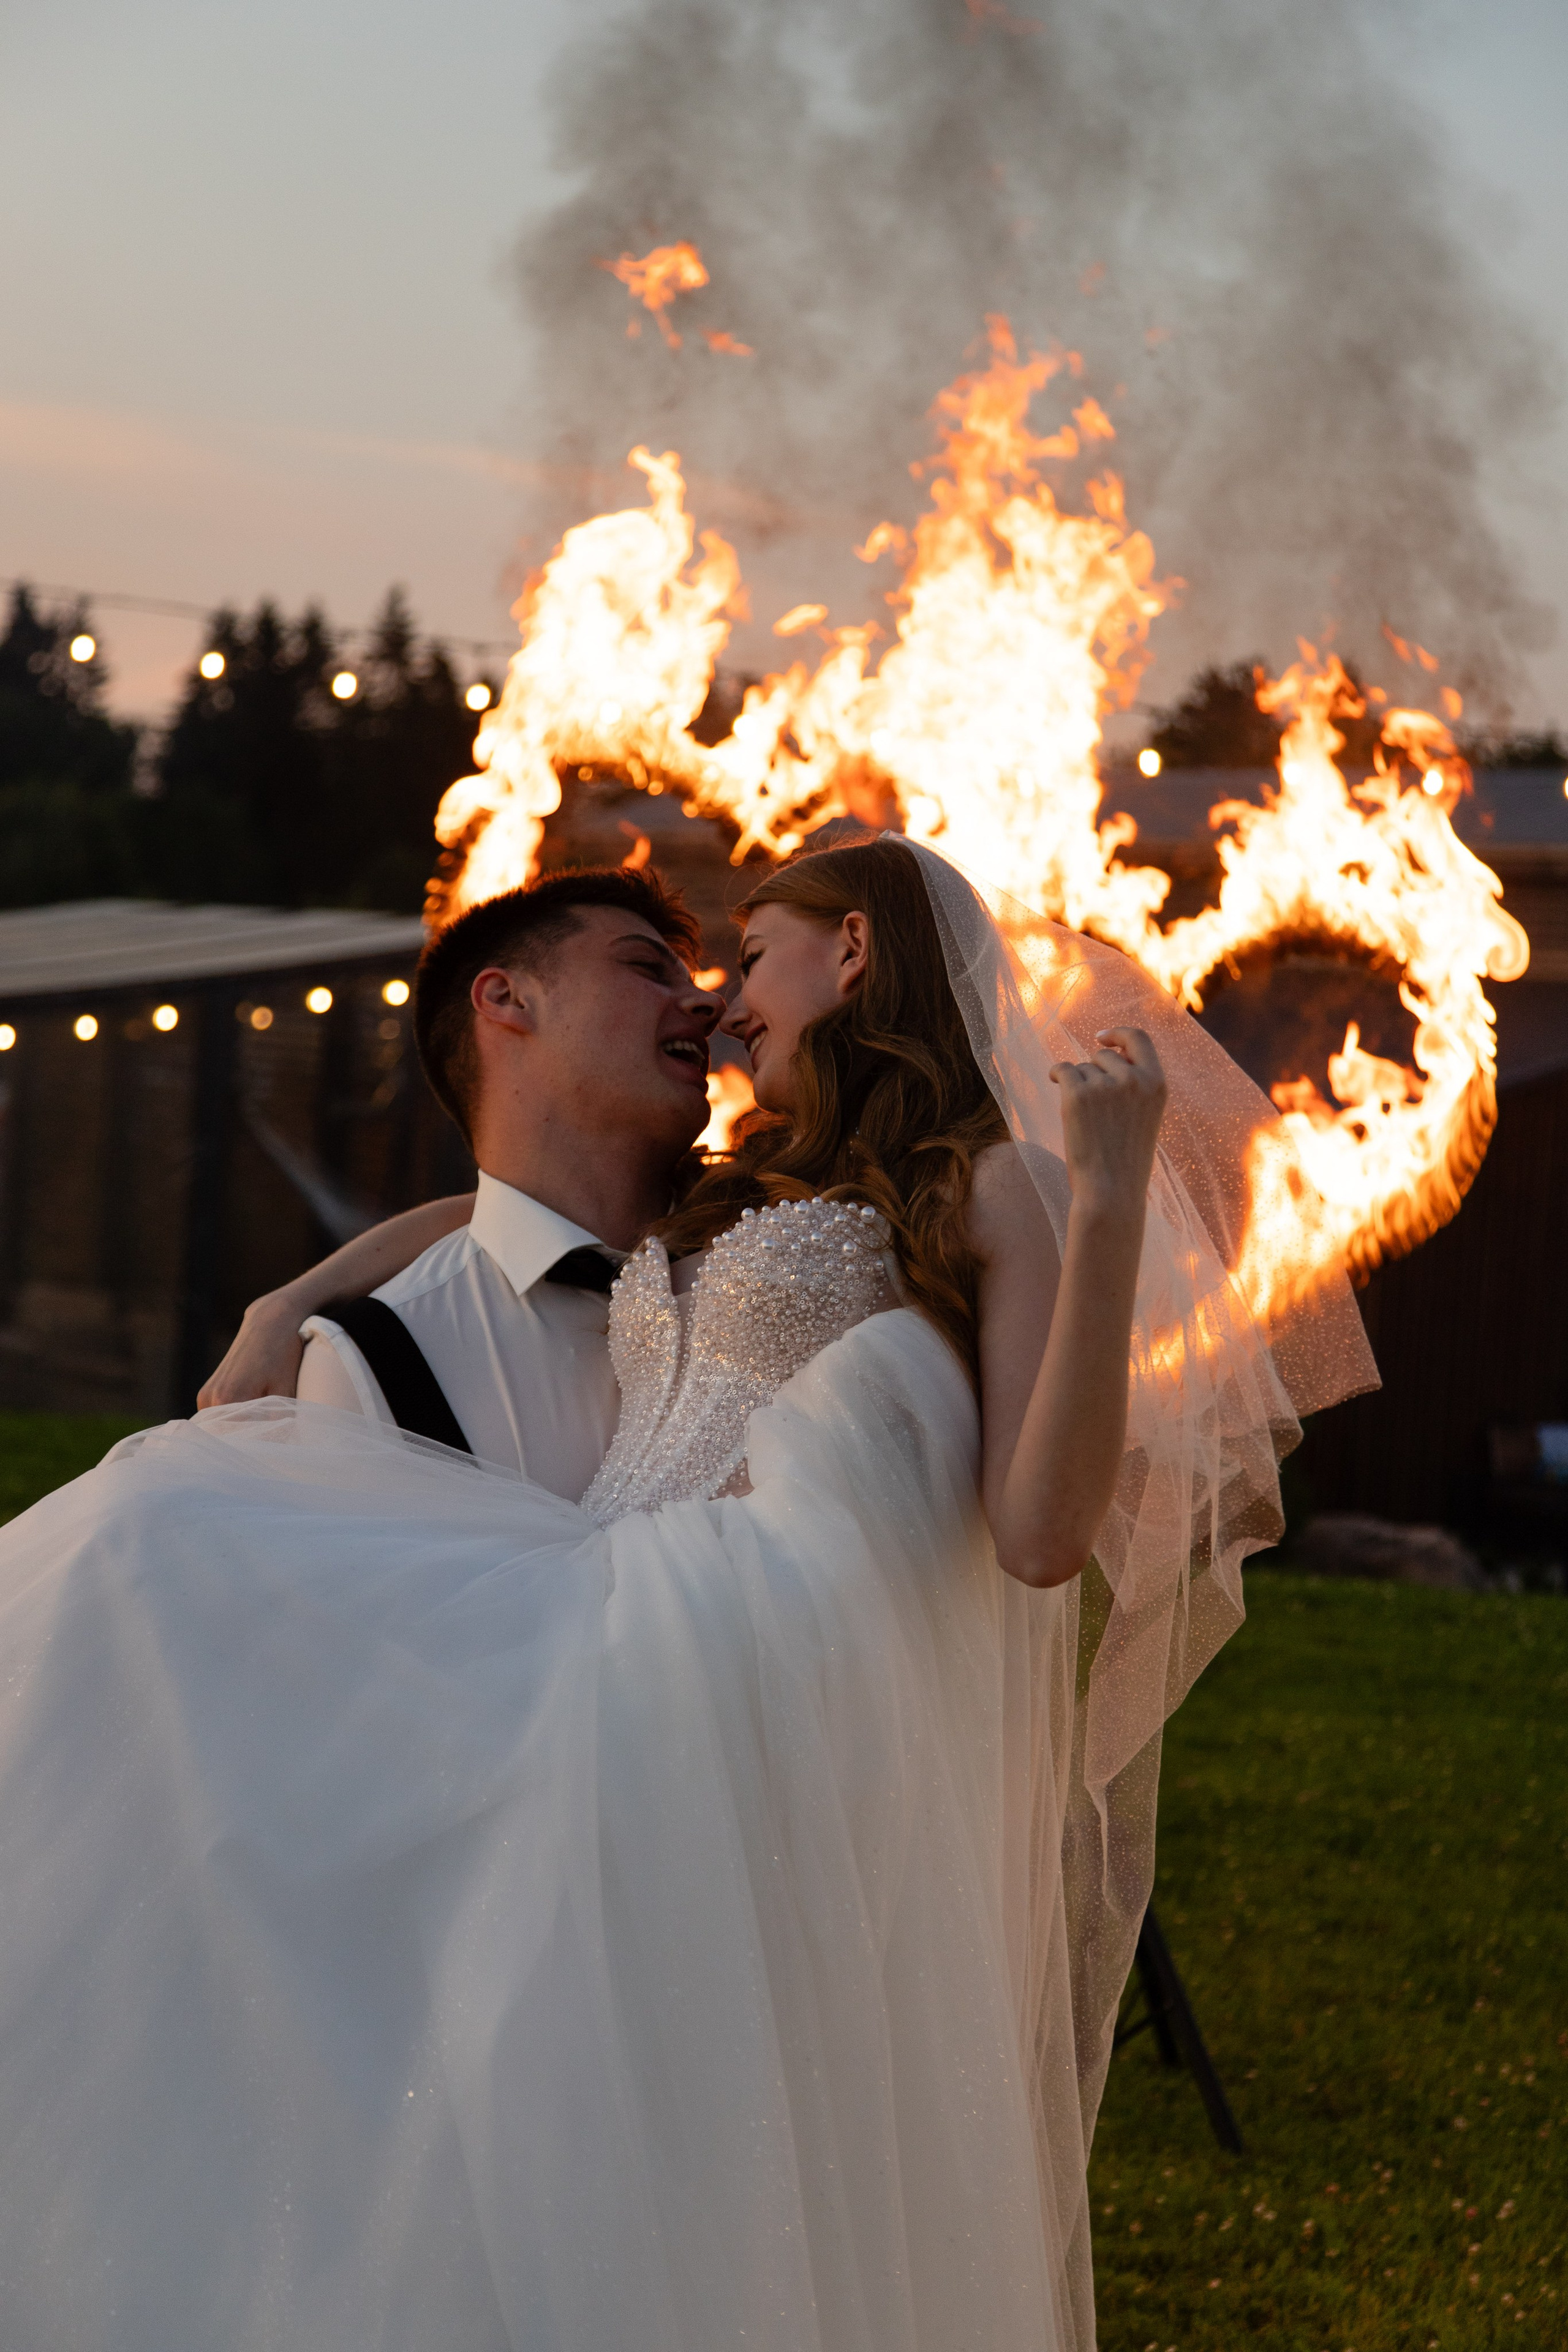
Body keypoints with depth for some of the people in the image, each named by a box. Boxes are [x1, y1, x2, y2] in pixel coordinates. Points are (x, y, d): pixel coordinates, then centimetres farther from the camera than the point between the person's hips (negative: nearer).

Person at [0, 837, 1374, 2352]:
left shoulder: (996, 1185, 4)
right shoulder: (730, 1195, 29)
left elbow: (1042, 1535, -11)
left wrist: (1108, 1209, -16)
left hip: (759, 1683, -8)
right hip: (585, 1644, 8)